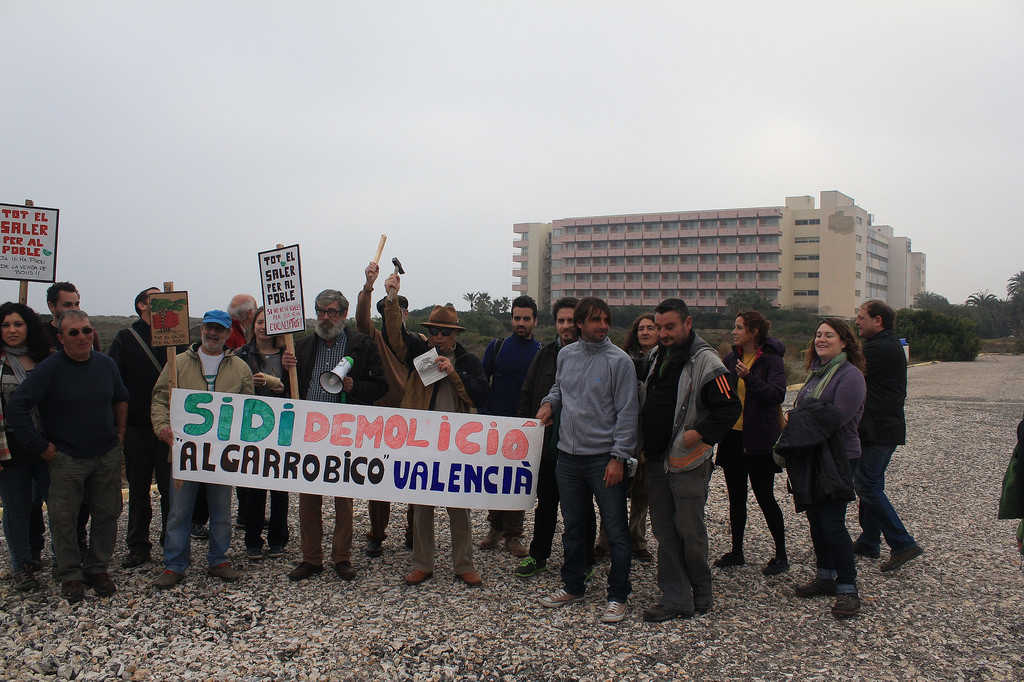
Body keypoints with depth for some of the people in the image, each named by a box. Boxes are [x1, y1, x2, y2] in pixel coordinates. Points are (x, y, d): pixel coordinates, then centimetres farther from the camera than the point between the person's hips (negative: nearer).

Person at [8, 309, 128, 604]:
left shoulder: (106, 364, 3)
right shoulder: (50, 369, -12)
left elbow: (121, 399, 19)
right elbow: (17, 405, -14)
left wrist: (120, 432, 12)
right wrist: (40, 446, -12)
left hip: (107, 456, 4)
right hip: (66, 459, -4)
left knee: (107, 514, 8)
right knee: (64, 519, 2)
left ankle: (97, 568, 23)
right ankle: (70, 575, 17)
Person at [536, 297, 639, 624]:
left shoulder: (619, 360, -9)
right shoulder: (565, 355, 7)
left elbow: (626, 412, -10)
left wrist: (618, 457, -14)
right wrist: (549, 403, 2)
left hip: (604, 458, -5)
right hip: (567, 456, 5)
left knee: (615, 530, 1)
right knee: (573, 526, 17)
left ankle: (617, 596, 14)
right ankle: (573, 587, 32)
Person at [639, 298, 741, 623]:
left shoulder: (704, 361, -11)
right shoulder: (657, 357, 13)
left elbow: (729, 407, -15)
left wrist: (698, 434, -18)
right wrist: (645, 444, 16)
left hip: (688, 464, -7)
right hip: (656, 461, 7)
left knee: (689, 531, 2)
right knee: (665, 532, 9)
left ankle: (700, 596, 21)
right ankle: (675, 599, 18)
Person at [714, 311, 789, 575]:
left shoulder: (771, 361, -8)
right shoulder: (730, 360, 10)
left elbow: (777, 394, -21)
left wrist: (750, 378, -32)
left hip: (759, 440, -6)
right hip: (732, 437, 6)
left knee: (764, 497, 0)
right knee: (736, 497, 13)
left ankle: (781, 555, 13)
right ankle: (736, 551, 24)